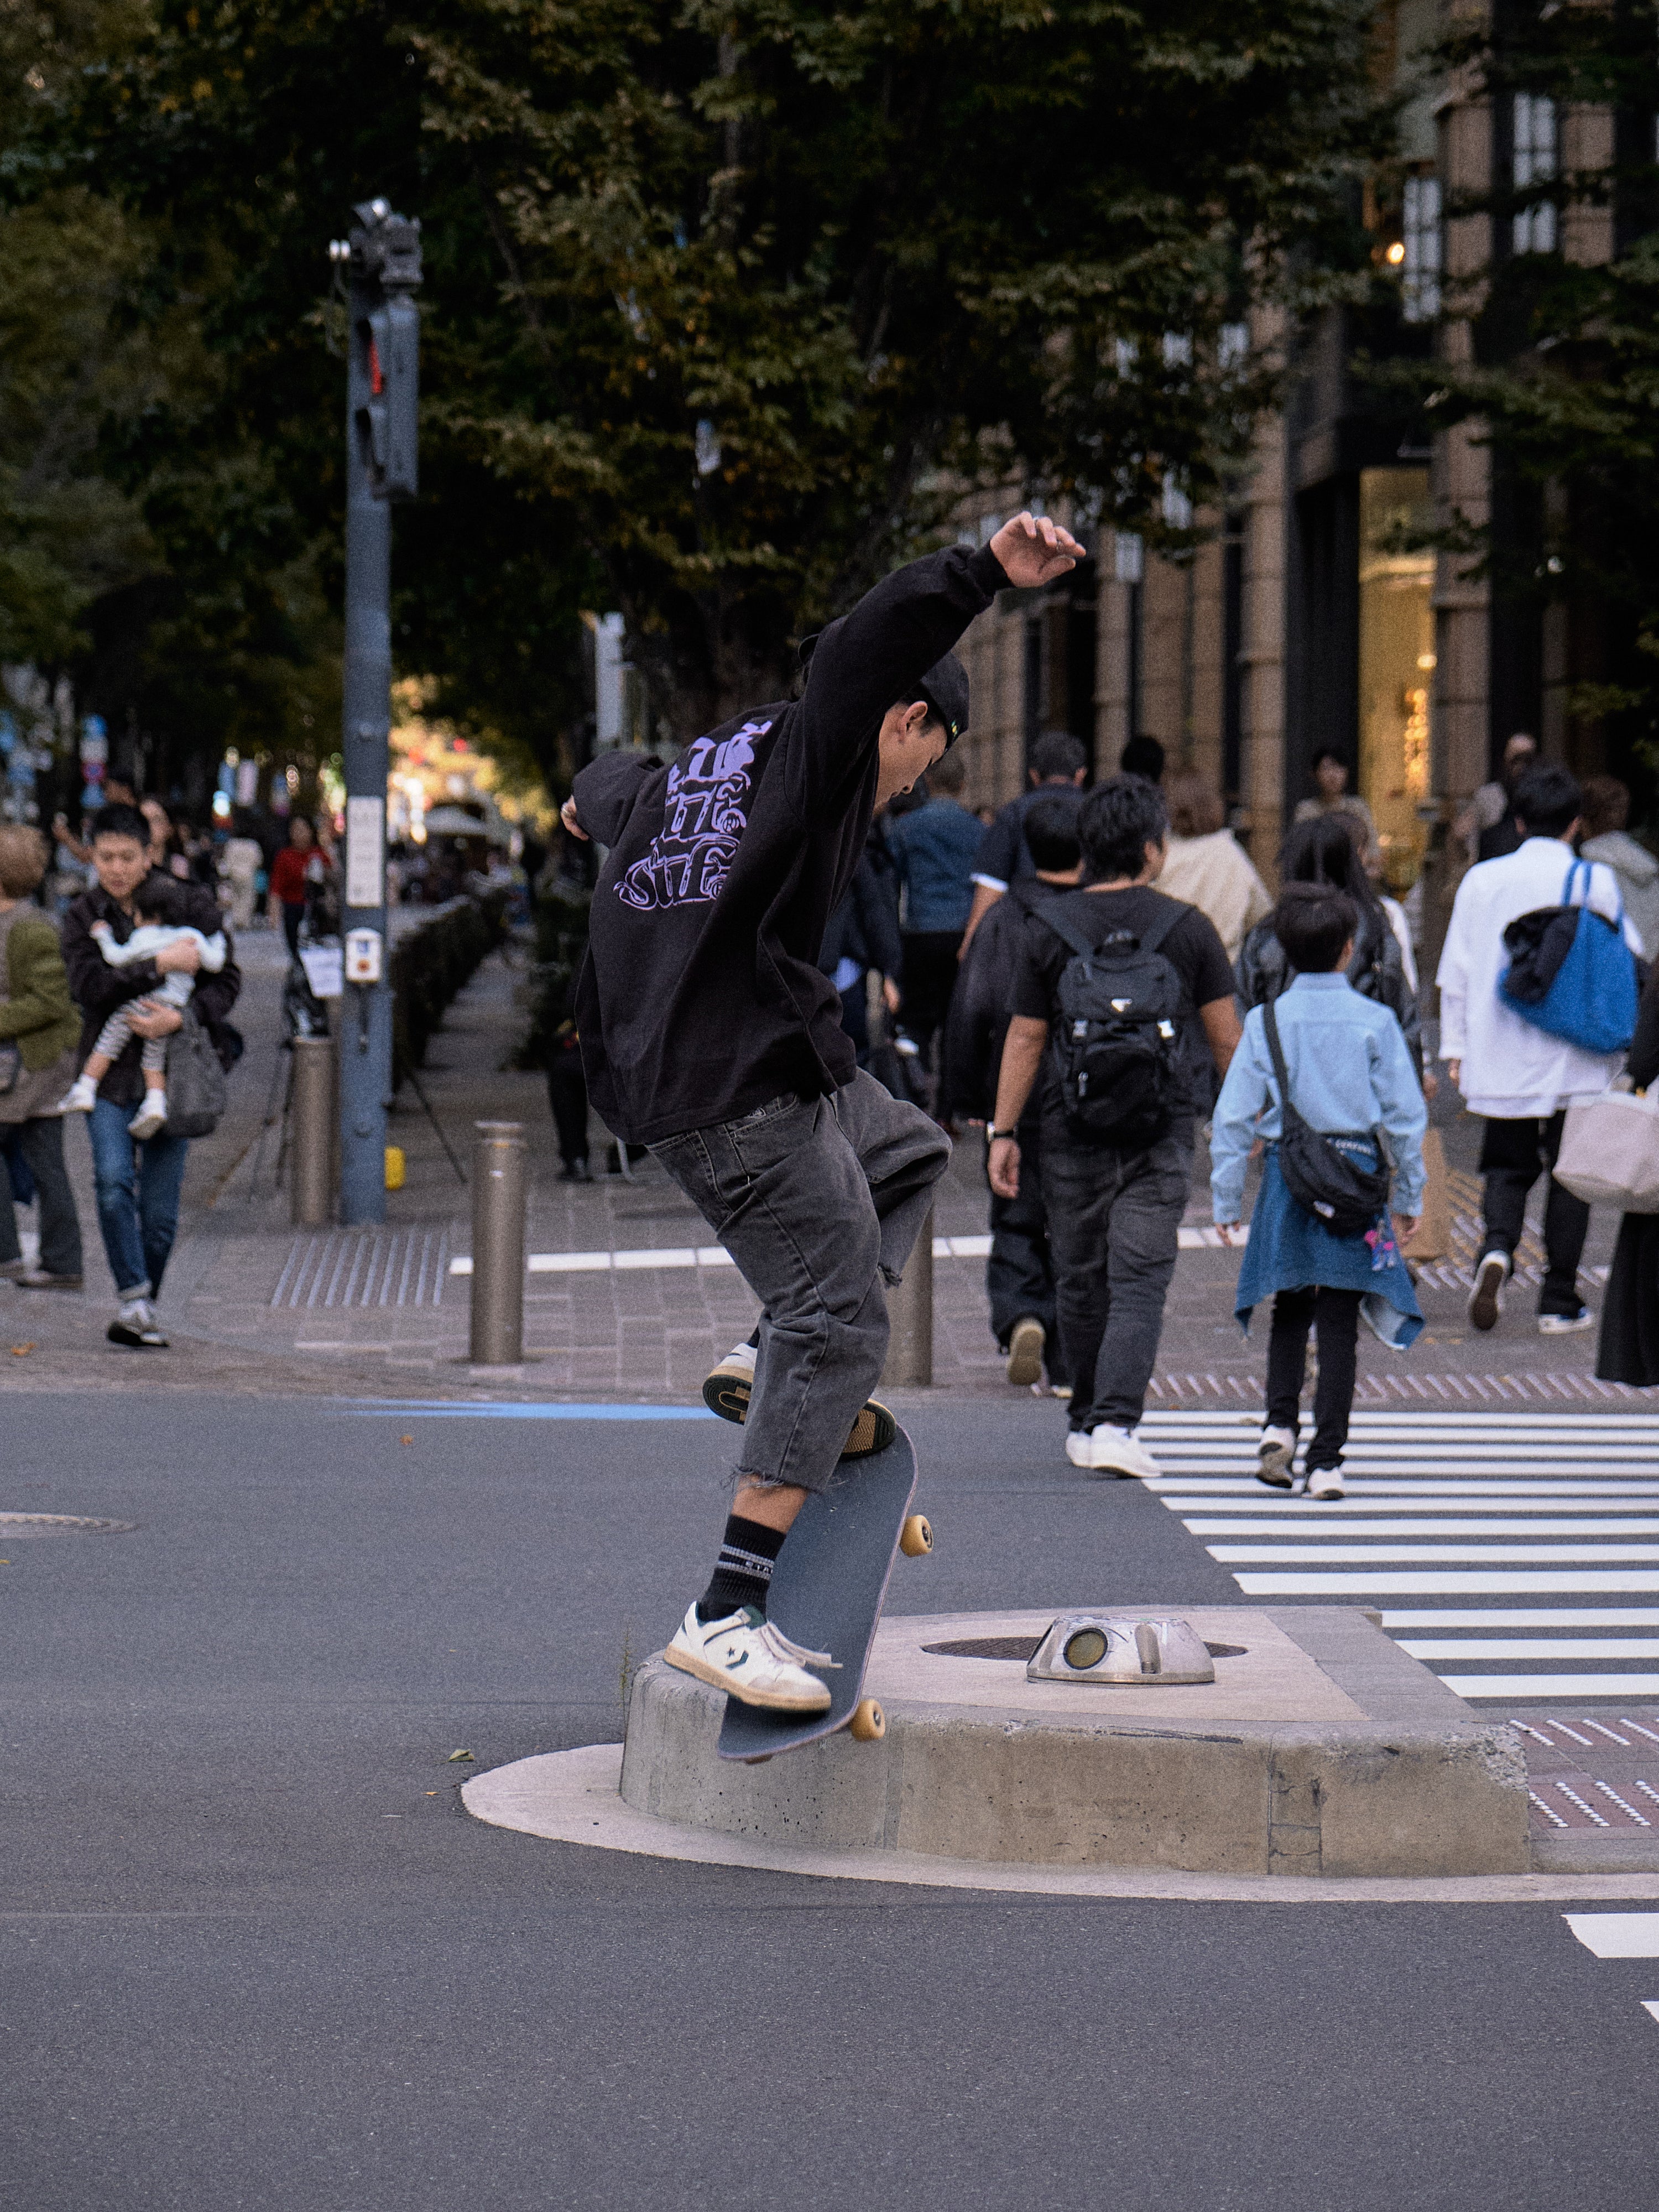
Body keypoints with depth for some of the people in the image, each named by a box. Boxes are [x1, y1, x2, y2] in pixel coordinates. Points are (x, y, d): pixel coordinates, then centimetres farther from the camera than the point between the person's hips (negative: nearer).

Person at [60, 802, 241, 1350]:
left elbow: (226, 979, 1)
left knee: (159, 1210, 1)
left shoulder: (191, 904, 1)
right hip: (109, 1072, 0)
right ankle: (134, 1297, -13)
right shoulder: (82, 916, 3)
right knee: (113, 1180, -22)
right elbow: (87, 984, -12)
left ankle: (136, 1314, 15)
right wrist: (159, 965, -19)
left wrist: (180, 1017, -16)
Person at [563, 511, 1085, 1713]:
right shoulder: (815, 749, -3)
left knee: (910, 1154, 30)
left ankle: (788, 1379, 16)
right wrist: (992, 571, -37)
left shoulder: (688, 776, 22)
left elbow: (611, 789, 45)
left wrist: (595, 800, 69)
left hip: (664, 1073, 10)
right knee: (838, 1325, -10)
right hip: (749, 1091, -10)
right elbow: (883, 633, -22)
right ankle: (727, 1616, -15)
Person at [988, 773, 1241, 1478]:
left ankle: (1086, 1422, 23)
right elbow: (1225, 1036, 3)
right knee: (1140, 1280, -4)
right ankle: (1116, 1422, -18)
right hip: (1162, 1131, -1)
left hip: (1073, 1129, 1)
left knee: (1081, 1280, 13)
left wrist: (1004, 1132, 5)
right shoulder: (1187, 928, -2)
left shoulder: (1047, 930, -1)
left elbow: (1024, 1039, 0)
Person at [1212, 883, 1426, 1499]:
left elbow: (1234, 1115, -2)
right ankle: (1326, 1461, 0)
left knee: (1290, 1313, 18)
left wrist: (1226, 1199, 7)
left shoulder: (1267, 1022, -2)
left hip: (1287, 1177, 1)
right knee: (1338, 1322, 3)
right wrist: (1409, 1198, 10)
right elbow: (1406, 1115, 0)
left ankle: (1279, 1424, -1)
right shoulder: (1375, 1022, -3)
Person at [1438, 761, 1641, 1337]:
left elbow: (1455, 973, 3)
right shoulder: (1596, 881, -7)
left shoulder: (1483, 880, -1)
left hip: (1501, 1058, 2)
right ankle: (1559, 1302, 10)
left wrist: (1456, 1049, 11)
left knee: (1507, 1166, 14)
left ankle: (1497, 1248, -15)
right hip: (1577, 1060, -2)